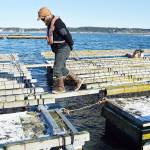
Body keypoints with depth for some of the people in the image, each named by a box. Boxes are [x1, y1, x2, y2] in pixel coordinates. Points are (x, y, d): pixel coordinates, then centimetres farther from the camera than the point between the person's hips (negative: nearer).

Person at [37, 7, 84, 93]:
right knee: (62, 68, 13)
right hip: (59, 50, 10)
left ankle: (60, 88, 9)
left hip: (63, 49, -10)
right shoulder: (50, 23, 14)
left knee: (57, 68, -7)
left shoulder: (57, 22, -19)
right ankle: (77, 80, 21)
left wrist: (71, 45, -9)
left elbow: (67, 34, -22)